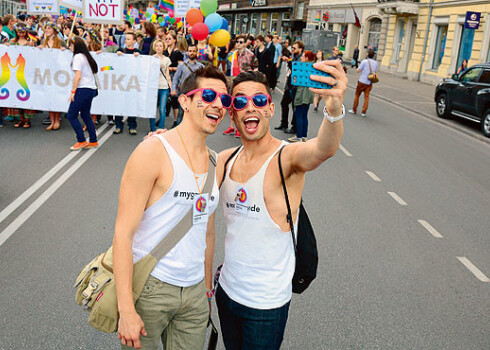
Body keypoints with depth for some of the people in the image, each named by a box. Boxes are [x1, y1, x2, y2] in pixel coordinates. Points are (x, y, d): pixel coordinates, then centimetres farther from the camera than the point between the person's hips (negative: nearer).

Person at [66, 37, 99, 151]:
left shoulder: (78, 57, -8)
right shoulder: (87, 56, 17)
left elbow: (78, 76, -16)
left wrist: (73, 91, -13)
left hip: (83, 89, -9)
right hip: (91, 89, 9)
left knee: (71, 115, -2)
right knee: (85, 115, 16)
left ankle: (81, 141, -2)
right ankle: (93, 141, 16)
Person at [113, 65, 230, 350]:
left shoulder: (215, 162, 6)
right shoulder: (154, 151, -14)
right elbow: (123, 233, -16)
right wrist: (126, 310, -18)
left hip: (194, 290, 6)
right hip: (150, 287, -5)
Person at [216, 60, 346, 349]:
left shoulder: (287, 158, -19)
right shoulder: (225, 160, -1)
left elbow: (324, 149, -40)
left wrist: (335, 107, -61)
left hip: (266, 303, -5)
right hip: (227, 290, 5)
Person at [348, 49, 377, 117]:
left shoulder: (364, 61, -12)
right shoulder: (375, 63, 4)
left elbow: (358, 70, -9)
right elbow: (375, 72, 15)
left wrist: (359, 67, 10)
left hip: (362, 81, -4)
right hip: (369, 83, 4)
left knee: (357, 95, 10)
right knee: (366, 96, 5)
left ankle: (354, 110, 15)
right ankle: (363, 112, 3)